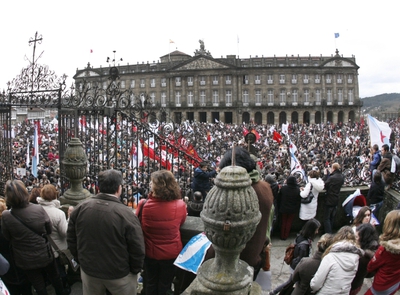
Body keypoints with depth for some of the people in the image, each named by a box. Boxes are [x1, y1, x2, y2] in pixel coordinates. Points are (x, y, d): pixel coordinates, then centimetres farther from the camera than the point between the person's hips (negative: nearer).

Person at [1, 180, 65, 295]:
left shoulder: (6, 216, -23)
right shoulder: (39, 209, -22)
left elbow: (7, 238, -6)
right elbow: (49, 230, -7)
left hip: (25, 260, 0)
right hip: (45, 254, 0)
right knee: (55, 278, 27)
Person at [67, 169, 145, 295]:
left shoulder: (80, 208, -11)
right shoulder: (126, 214, -25)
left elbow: (71, 239, 2)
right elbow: (137, 249, -19)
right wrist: (135, 270, 0)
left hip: (88, 269, 4)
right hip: (119, 273, -4)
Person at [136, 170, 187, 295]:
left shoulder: (144, 205, -25)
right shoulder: (180, 205, -21)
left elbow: (139, 226, -5)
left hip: (150, 252, 0)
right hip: (172, 253, 0)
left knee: (151, 284, 26)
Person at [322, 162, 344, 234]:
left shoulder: (332, 178, -24)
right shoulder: (341, 177, 0)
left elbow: (324, 185, -15)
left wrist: (326, 175, -9)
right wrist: (330, 174, 9)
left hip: (329, 200, -8)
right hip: (336, 200, 8)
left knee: (326, 218, 2)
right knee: (332, 218, 20)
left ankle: (328, 234, 0)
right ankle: (330, 231, 32)